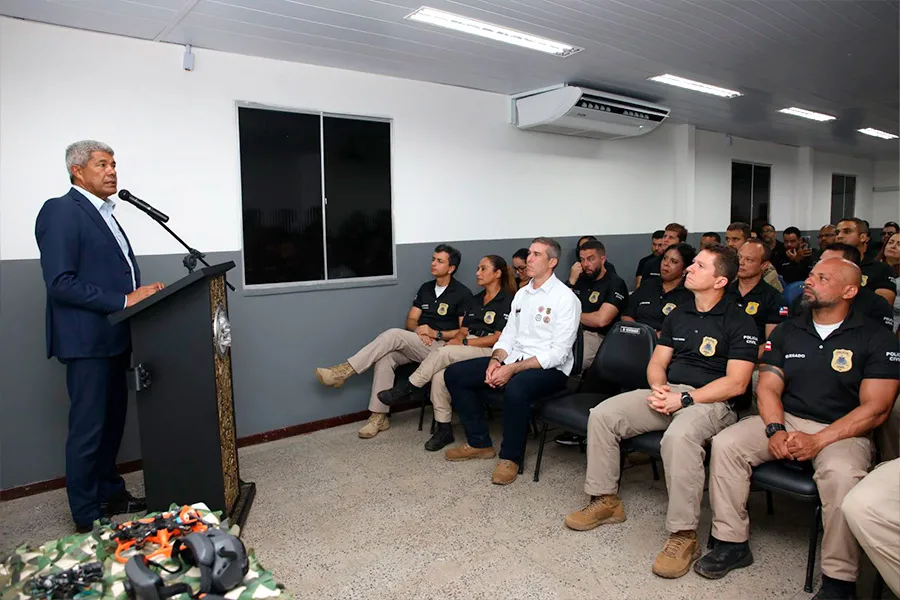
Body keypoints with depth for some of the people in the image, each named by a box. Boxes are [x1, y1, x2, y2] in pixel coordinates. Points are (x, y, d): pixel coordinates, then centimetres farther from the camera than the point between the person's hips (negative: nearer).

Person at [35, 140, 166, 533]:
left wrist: (144, 292, 1)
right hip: (87, 340, -9)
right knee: (88, 429, 1)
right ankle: (87, 516, 15)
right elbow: (60, 283, -19)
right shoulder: (61, 211, -11)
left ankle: (109, 494, 32)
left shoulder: (104, 214, 17)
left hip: (114, 337, 9)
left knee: (112, 422, 17)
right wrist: (123, 301, -21)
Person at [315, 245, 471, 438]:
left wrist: (435, 333, -16)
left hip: (441, 347, -6)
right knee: (386, 357, -25)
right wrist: (418, 330, -9)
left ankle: (344, 371, -26)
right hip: (417, 345, 6)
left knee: (394, 334, -28)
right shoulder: (425, 288, 17)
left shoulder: (463, 294, -2)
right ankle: (379, 416, -21)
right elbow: (411, 320, 14)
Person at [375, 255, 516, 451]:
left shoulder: (508, 301, -2)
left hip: (488, 352, -6)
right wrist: (454, 340, -6)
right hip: (465, 350, 6)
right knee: (439, 375, -25)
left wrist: (464, 342, -12)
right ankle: (443, 429, -14)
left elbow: (499, 338, -10)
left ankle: (406, 388, -14)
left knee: (443, 353, -31)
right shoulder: (474, 300, 21)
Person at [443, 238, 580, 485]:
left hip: (550, 369, -7)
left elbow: (558, 353, -17)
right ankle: (479, 443, 8)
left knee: (515, 389, -40)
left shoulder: (565, 298, -10)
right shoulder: (522, 293, 13)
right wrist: (496, 360, -7)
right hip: (512, 360, 8)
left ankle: (510, 457, -14)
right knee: (454, 374, -3)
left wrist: (513, 369, -24)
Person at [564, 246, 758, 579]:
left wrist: (684, 398, -20)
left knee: (679, 436, -40)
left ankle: (684, 535, -25)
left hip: (711, 401, -6)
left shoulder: (739, 322, -5)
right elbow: (657, 363, 15)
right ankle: (605, 500, 2)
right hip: (667, 393, 7)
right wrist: (658, 387, -7)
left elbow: (736, 383, -13)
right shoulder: (678, 314, 15)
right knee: (602, 414, -12)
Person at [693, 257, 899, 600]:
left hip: (843, 431, -4)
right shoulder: (786, 332, 11)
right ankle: (732, 543, -8)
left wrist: (818, 441, -20)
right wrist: (775, 430, -14)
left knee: (841, 475, -36)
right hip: (785, 420, 4)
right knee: (725, 444, -20)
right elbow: (768, 388, 6)